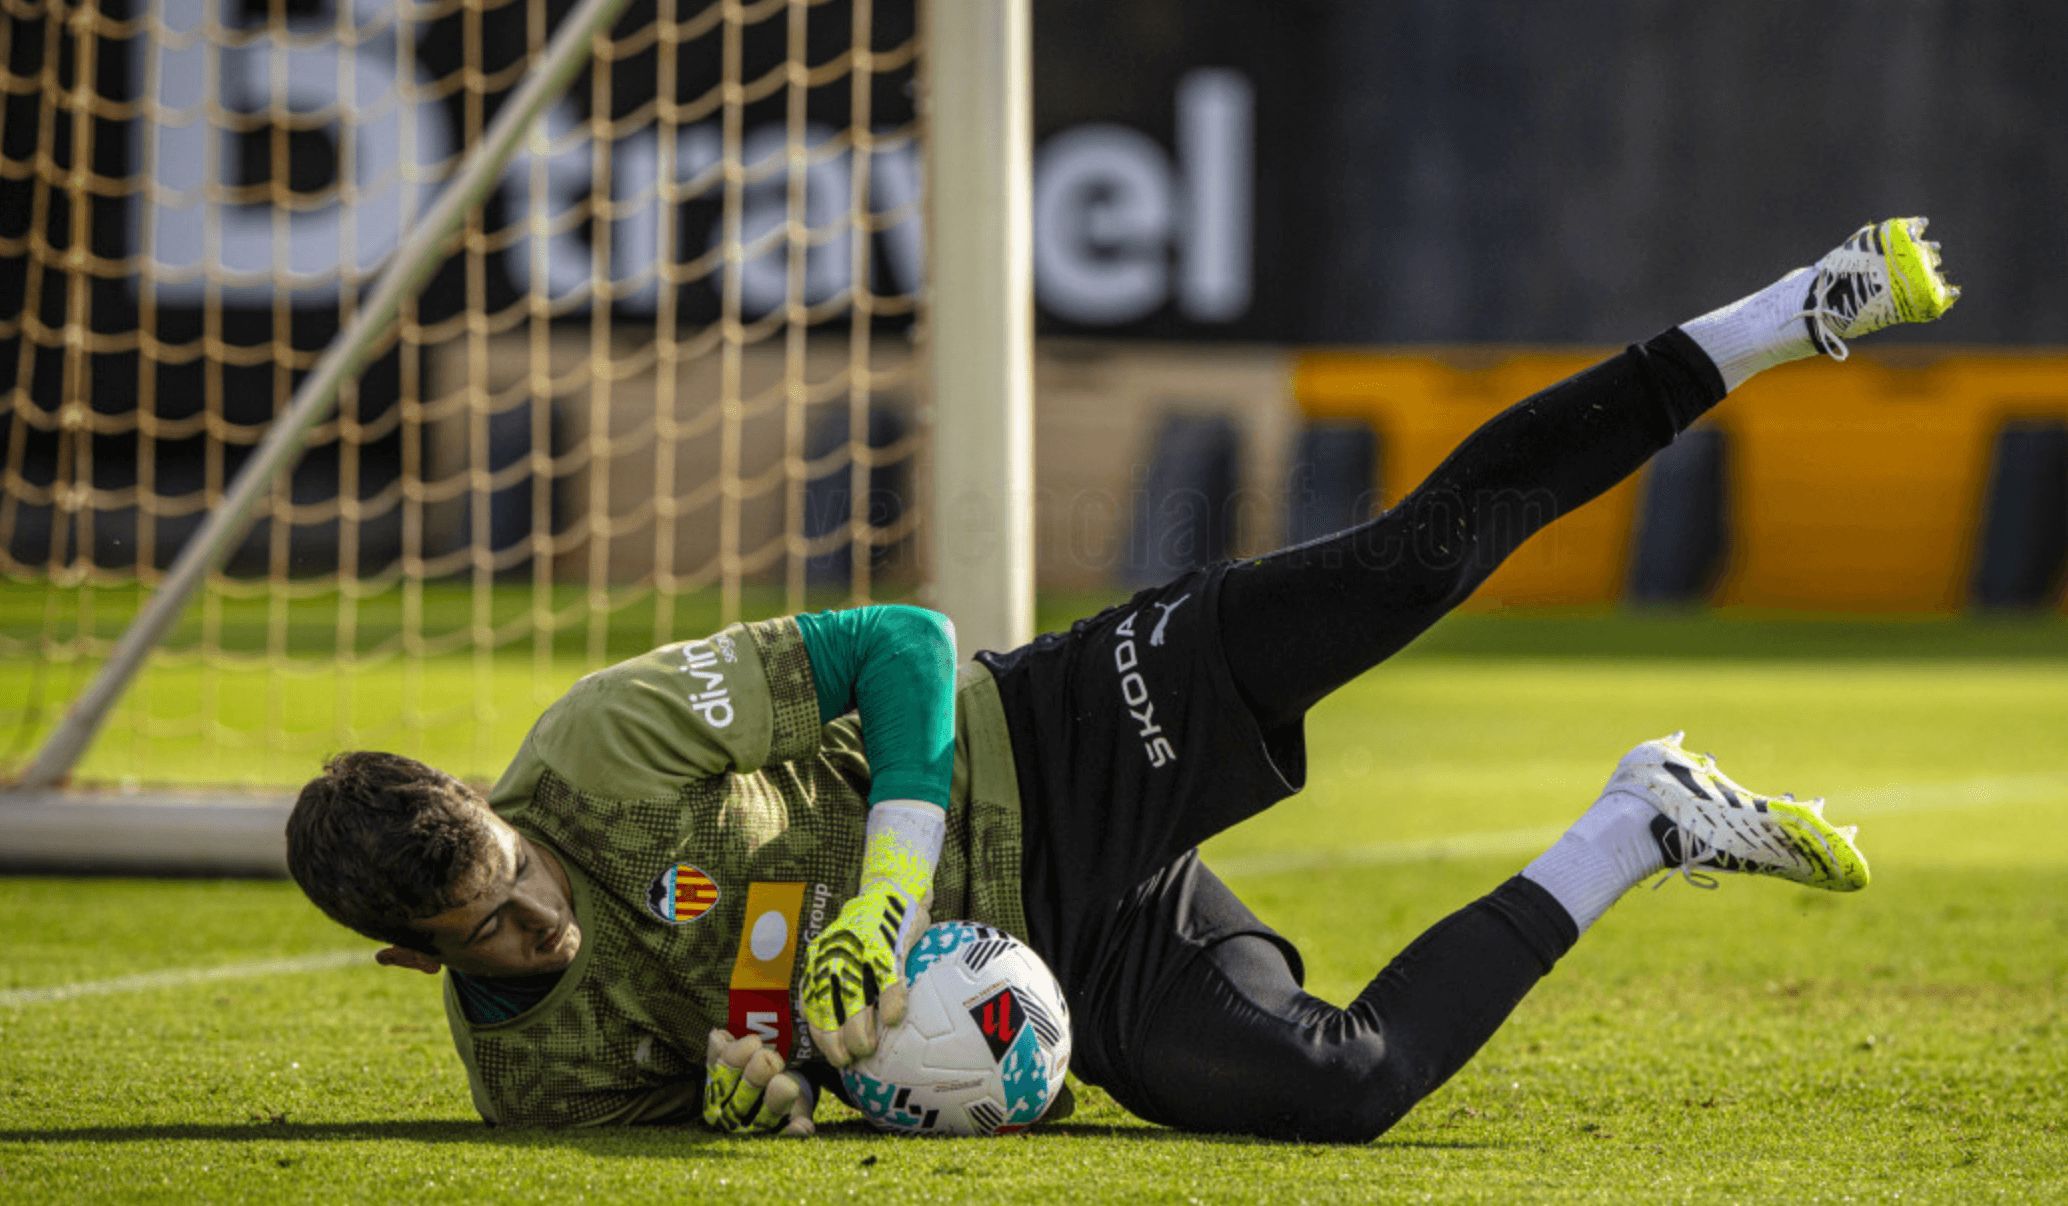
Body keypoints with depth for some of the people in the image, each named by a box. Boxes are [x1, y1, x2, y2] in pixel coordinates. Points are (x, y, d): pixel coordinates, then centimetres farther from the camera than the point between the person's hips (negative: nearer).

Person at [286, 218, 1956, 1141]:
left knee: (1417, 557, -17)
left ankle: (1806, 310, -1)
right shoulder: (535, 1069, -8)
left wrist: (884, 890, -26)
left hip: (1044, 761, -2)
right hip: (1056, 970, 2)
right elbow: (762, 1113, 4)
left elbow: (902, 647, -12)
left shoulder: (608, 742, -18)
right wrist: (752, 1085, -22)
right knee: (1340, 1085, -21)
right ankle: (1625, 846, 4)